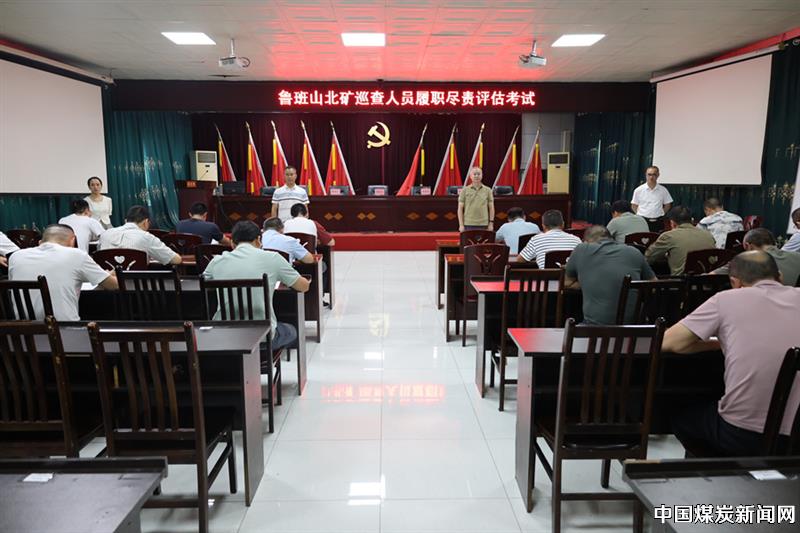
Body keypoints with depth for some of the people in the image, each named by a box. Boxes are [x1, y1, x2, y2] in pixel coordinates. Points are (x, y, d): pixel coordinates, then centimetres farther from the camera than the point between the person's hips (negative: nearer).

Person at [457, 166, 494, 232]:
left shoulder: (487, 190, 7)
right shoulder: (464, 190, 4)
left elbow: (491, 208, 9)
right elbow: (460, 209, 3)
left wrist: (491, 223, 1)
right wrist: (461, 225, -4)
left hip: (483, 225, 1)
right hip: (469, 224, -1)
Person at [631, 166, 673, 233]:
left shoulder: (663, 190, 3)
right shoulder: (638, 190, 0)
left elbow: (668, 205, 13)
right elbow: (634, 206, 8)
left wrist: (659, 214, 6)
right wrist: (640, 215, 1)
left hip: (658, 222, 1)